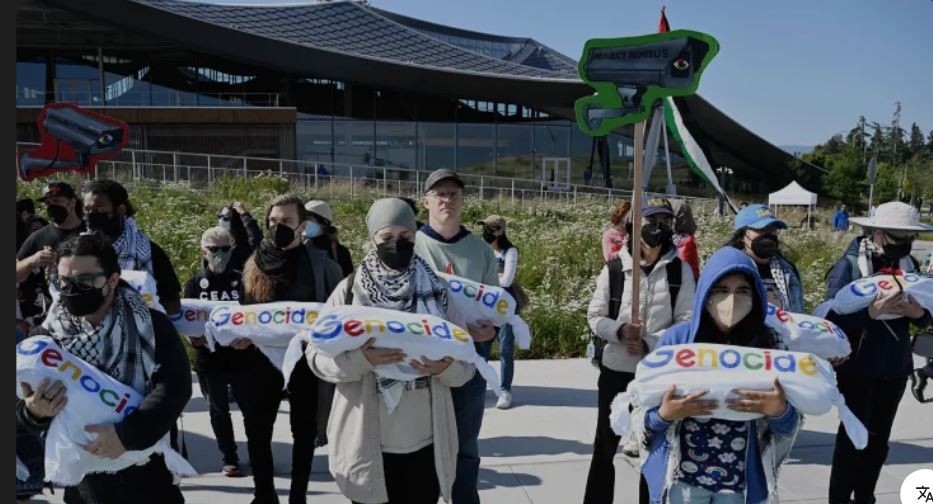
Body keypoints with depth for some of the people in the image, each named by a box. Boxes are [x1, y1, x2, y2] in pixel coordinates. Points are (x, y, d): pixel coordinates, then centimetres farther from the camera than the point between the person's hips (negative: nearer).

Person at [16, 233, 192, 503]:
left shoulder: (152, 326, -9)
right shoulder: (49, 336, -2)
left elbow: (175, 386, -19)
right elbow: (26, 408, 1)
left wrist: (127, 433, -31)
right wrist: (35, 412, -22)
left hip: (148, 477, -2)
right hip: (83, 482, 2)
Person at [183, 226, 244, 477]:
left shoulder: (241, 280, 2)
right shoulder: (194, 284, 2)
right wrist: (196, 337, -18)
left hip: (240, 356, 0)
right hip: (209, 358, 1)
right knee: (219, 409, 9)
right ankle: (229, 458, 21)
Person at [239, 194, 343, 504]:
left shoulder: (321, 263, -6)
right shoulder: (256, 262, 3)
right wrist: (242, 336, -10)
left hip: (305, 357, -2)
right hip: (263, 356, 3)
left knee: (303, 428, 10)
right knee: (257, 427, 7)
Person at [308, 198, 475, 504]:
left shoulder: (436, 290, 2)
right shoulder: (350, 290, -1)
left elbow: (466, 362, 3)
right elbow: (318, 355, -4)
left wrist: (447, 367, -19)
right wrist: (362, 359, -22)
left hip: (426, 441, 1)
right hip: (368, 442, -1)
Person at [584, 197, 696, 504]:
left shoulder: (681, 270, -3)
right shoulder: (615, 267, -2)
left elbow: (687, 321, -7)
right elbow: (595, 315, 2)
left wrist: (649, 344, -19)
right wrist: (619, 330, -18)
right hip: (615, 369, 0)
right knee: (605, 444, 10)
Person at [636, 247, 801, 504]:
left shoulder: (770, 343, -5)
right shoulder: (676, 339, -7)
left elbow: (790, 425, -1)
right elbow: (641, 414, -2)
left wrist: (779, 411, -21)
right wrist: (665, 414, -22)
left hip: (740, 482, 1)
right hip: (683, 478, 0)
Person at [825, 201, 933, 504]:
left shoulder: (909, 264, 3)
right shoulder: (849, 266, -14)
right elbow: (833, 318, -21)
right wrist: (870, 312, -33)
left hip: (895, 367, 6)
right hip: (858, 367, -6)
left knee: (878, 439, 15)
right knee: (853, 436, 1)